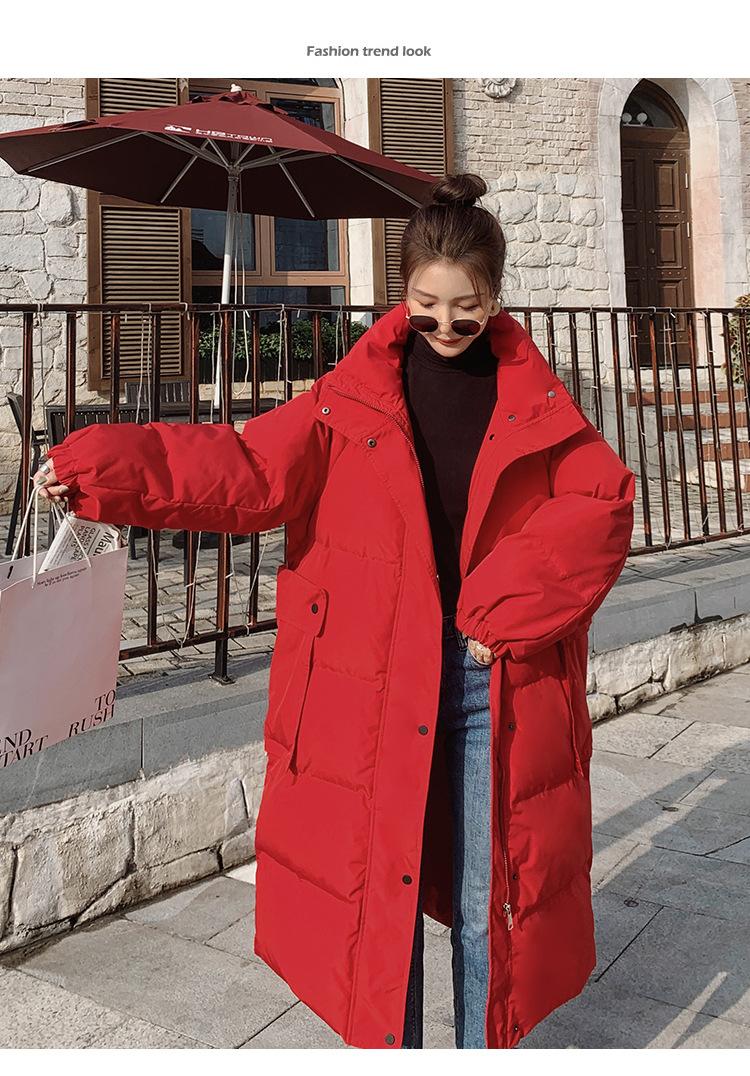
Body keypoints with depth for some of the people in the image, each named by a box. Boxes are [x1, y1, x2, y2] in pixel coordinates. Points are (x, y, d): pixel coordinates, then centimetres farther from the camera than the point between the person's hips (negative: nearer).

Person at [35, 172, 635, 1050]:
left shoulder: (535, 398, 4)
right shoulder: (356, 393, 1)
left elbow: (602, 503, -4)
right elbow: (249, 469, -6)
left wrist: (512, 607, -15)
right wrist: (102, 467, -16)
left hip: (499, 681, 1)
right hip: (378, 683, 0)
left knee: (487, 904, 13)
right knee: (381, 895, 11)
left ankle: (488, 1050, 37)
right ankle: (387, 1047, 35)